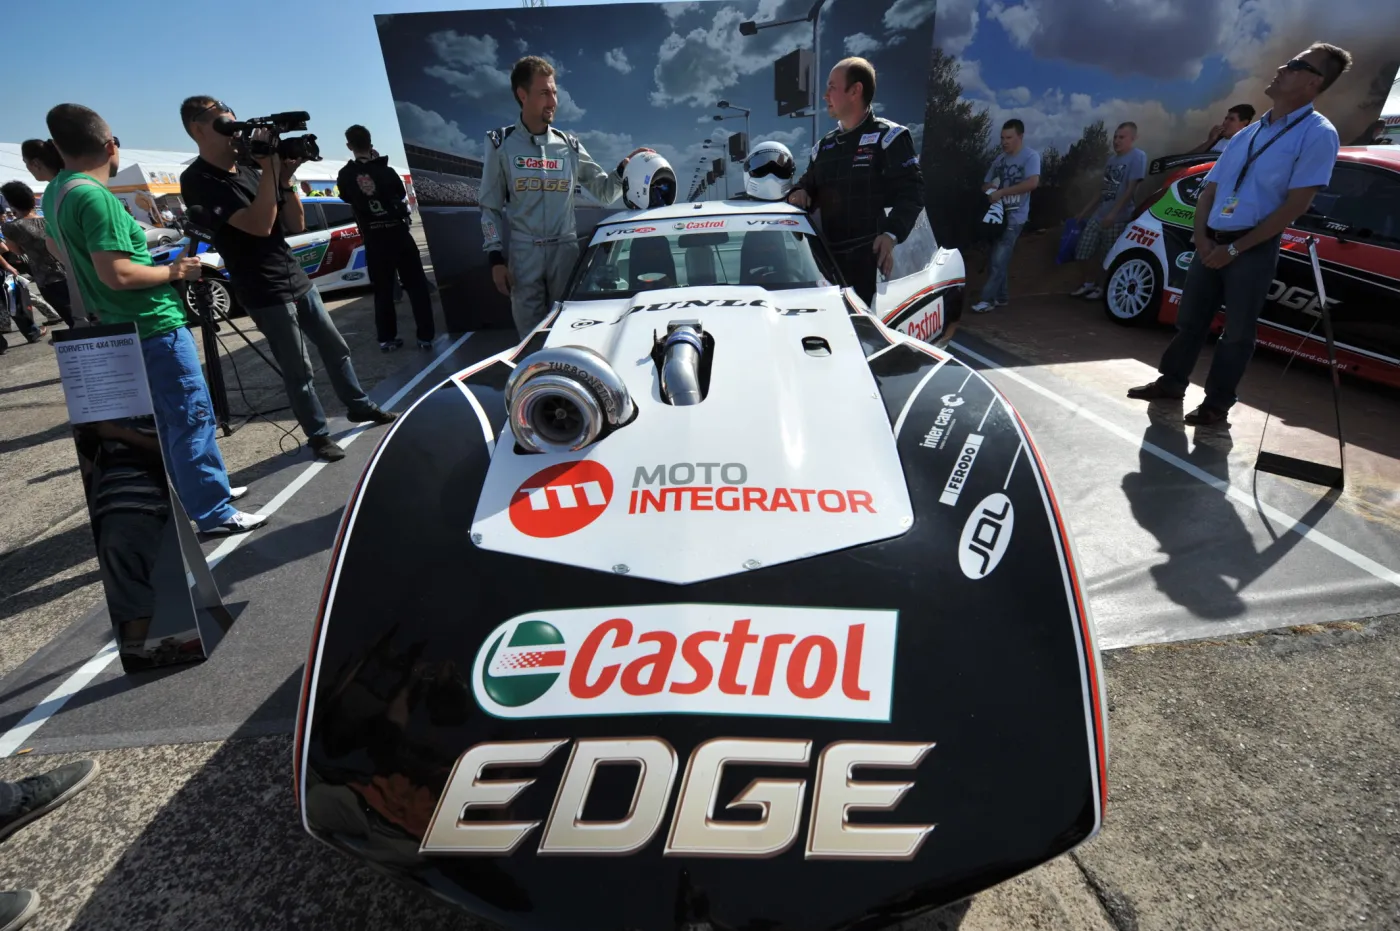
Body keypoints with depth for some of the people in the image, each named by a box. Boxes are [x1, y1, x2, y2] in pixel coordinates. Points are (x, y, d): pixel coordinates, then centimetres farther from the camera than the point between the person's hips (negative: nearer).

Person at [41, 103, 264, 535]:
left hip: (122, 328, 10)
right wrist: (174, 271, -11)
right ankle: (214, 513, -1)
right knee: (192, 417, -6)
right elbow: (117, 274, -25)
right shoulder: (95, 196, -20)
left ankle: (204, 490, 28)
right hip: (152, 326, -10)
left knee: (169, 419, 17)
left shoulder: (54, 193, 11)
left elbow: (55, 247, 27)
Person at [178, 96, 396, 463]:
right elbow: (259, 225, -25)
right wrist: (270, 170, -19)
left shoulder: (249, 170, 10)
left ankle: (358, 405, 31)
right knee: (298, 369, -1)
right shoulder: (198, 181, -12)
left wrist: (285, 177, -4)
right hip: (265, 292, -7)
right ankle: (318, 434, 12)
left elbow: (296, 225, 9)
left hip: (297, 278, 7)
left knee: (334, 346, 14)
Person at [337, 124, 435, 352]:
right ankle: (425, 336, -2)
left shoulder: (344, 176, 0)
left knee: (383, 290, 10)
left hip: (374, 240, 2)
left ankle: (387, 339, 11)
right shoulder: (386, 171, -4)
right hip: (398, 234, -2)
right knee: (416, 285, 2)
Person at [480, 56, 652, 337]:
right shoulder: (502, 144, 3)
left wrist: (625, 168, -9)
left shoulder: (569, 145, 8)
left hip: (565, 250, 2)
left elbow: (605, 191, 10)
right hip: (523, 253, -1)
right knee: (530, 333, 3)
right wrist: (496, 258, -5)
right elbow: (490, 207, 3)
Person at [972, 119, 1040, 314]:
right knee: (994, 259, 7)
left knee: (999, 260, -12)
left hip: (1015, 217, -7)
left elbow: (1033, 182, -20)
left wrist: (1001, 192, -22)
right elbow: (987, 183, 20)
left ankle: (988, 299, -11)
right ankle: (1001, 297, 17)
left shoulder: (1030, 156, -6)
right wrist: (988, 191, -5)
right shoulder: (1000, 159, 13)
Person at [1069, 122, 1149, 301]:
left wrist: (1113, 213, -22)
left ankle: (1103, 288, 16)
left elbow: (1131, 189, -15)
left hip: (1118, 218, -7)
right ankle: (1089, 283, 21)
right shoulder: (1112, 158, 16)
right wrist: (1086, 210, 19)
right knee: (1082, 252, 4)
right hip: (1098, 215, 7)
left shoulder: (1138, 156, -8)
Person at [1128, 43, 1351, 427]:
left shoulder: (1317, 134, -5)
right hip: (1211, 245, 6)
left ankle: (1217, 403, 10)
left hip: (1254, 250, -6)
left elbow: (1296, 205, -13)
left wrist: (1234, 249, -15)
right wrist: (1201, 238, -2)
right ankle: (1171, 382, 23)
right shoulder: (1247, 134, 15)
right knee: (1190, 320, 10)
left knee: (1237, 332, 1)